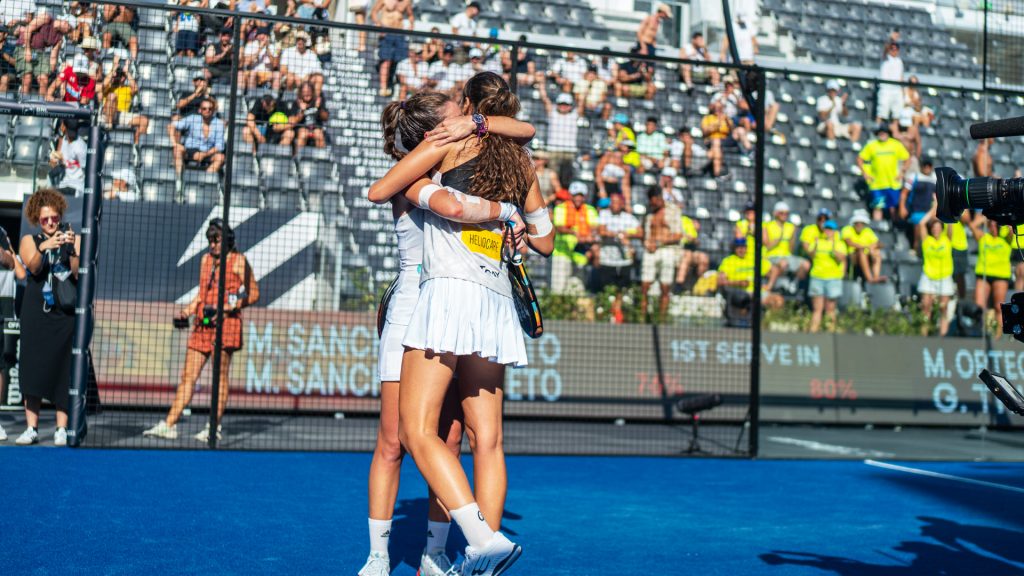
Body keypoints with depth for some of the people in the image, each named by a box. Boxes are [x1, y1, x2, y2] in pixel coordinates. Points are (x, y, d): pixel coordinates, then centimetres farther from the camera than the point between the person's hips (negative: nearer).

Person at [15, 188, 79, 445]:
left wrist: (72, 250, -20)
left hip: (65, 315, -1)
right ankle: (31, 428, 4)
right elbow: (33, 267, -10)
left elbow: (79, 275, -5)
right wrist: (43, 247, -28)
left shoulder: (74, 240, 7)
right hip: (36, 315, 1)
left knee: (63, 369, -5)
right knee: (33, 368, -1)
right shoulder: (29, 240, 10)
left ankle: (61, 429, -2)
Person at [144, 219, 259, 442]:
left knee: (220, 376, -2)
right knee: (188, 376, 4)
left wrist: (229, 307, -14)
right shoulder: (206, 259, 17)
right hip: (202, 324, 6)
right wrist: (187, 310, 8)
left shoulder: (238, 261, -1)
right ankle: (169, 425, 3)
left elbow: (254, 293, -3)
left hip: (225, 324, -6)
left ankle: (215, 428, 4)